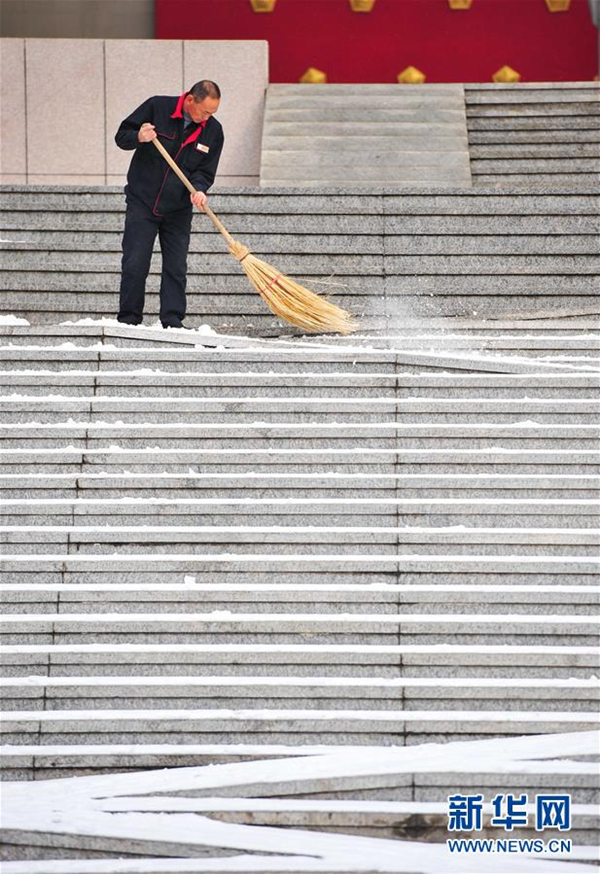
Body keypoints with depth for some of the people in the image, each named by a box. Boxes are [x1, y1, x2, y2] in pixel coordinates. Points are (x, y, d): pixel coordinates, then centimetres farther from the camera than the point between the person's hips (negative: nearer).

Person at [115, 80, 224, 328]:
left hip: (178, 210, 2)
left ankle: (172, 322, 5)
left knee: (176, 269, 0)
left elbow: (205, 170, 2)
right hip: (142, 203, -2)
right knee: (134, 265, -5)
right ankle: (129, 321, 3)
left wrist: (199, 189, -19)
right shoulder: (156, 108, -11)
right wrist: (138, 137, -26)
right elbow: (122, 136, -4)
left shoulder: (213, 131, -3)